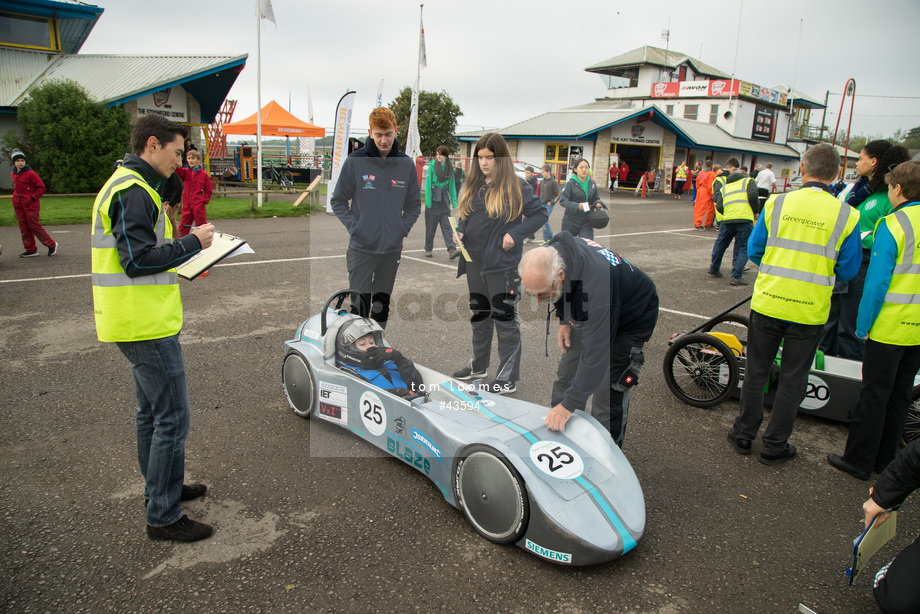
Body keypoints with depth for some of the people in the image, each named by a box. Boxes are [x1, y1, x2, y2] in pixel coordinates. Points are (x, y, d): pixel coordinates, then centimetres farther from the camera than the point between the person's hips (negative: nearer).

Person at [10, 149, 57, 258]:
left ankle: (51, 244, 8)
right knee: (24, 227, 6)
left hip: (30, 204, -7)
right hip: (18, 205, 7)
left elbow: (41, 187, -8)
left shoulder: (30, 173, -10)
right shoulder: (13, 174, 12)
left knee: (34, 226, -5)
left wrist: (33, 197, -13)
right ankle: (31, 249, 12)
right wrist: (16, 197, 16)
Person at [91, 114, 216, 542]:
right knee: (172, 418, -5)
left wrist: (179, 260, 12)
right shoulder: (134, 191, -17)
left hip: (137, 321, 11)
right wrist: (191, 242, -14)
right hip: (147, 323, -11)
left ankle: (161, 488, 36)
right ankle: (163, 517, 5)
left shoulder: (124, 185, 17)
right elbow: (138, 260, -23)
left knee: (152, 410, 21)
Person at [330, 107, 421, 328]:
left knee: (382, 305, 15)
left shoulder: (406, 164, 2)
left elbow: (414, 204, 12)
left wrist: (403, 228, 0)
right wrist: (353, 227, -9)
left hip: (392, 249, 3)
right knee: (359, 306, -2)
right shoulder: (354, 161, -6)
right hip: (361, 247, -3)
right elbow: (338, 201, 1)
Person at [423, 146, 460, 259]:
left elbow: (452, 185, 13)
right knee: (431, 225, 4)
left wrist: (454, 200, 7)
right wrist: (428, 201, -12)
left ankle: (451, 249, -13)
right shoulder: (432, 165, -5)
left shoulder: (449, 168, 6)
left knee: (447, 224, -4)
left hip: (444, 198, 3)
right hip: (433, 198, -3)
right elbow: (428, 183, -6)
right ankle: (428, 248, 17)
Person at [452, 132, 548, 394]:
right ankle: (478, 365, 35)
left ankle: (508, 377, 11)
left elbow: (540, 214, -8)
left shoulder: (516, 186, -9)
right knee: (479, 315, 19)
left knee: (504, 319, 1)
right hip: (474, 260, 7)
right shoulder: (474, 186, 9)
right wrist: (460, 231, 0)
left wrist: (515, 234, -17)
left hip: (502, 264, -7)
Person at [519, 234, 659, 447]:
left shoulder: (596, 288, -45)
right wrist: (564, 320, 1)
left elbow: (596, 355, -40)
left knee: (608, 393, -10)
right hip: (586, 316, 7)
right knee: (566, 376, 7)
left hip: (630, 321, -7)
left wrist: (568, 405, -36)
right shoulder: (549, 254, -23)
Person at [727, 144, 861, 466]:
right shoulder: (846, 216, -8)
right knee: (792, 380, 12)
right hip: (809, 312, -1)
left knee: (756, 372, 15)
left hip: (767, 303, 1)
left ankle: (744, 434, 27)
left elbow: (753, 250, 2)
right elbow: (848, 270, -1)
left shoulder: (777, 204, -7)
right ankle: (774, 446, 22)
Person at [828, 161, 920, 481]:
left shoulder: (893, 225, -14)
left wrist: (863, 326, -10)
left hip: (888, 327, -6)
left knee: (874, 394, 2)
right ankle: (884, 459, 27)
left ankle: (859, 460, 12)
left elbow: (877, 282, -17)